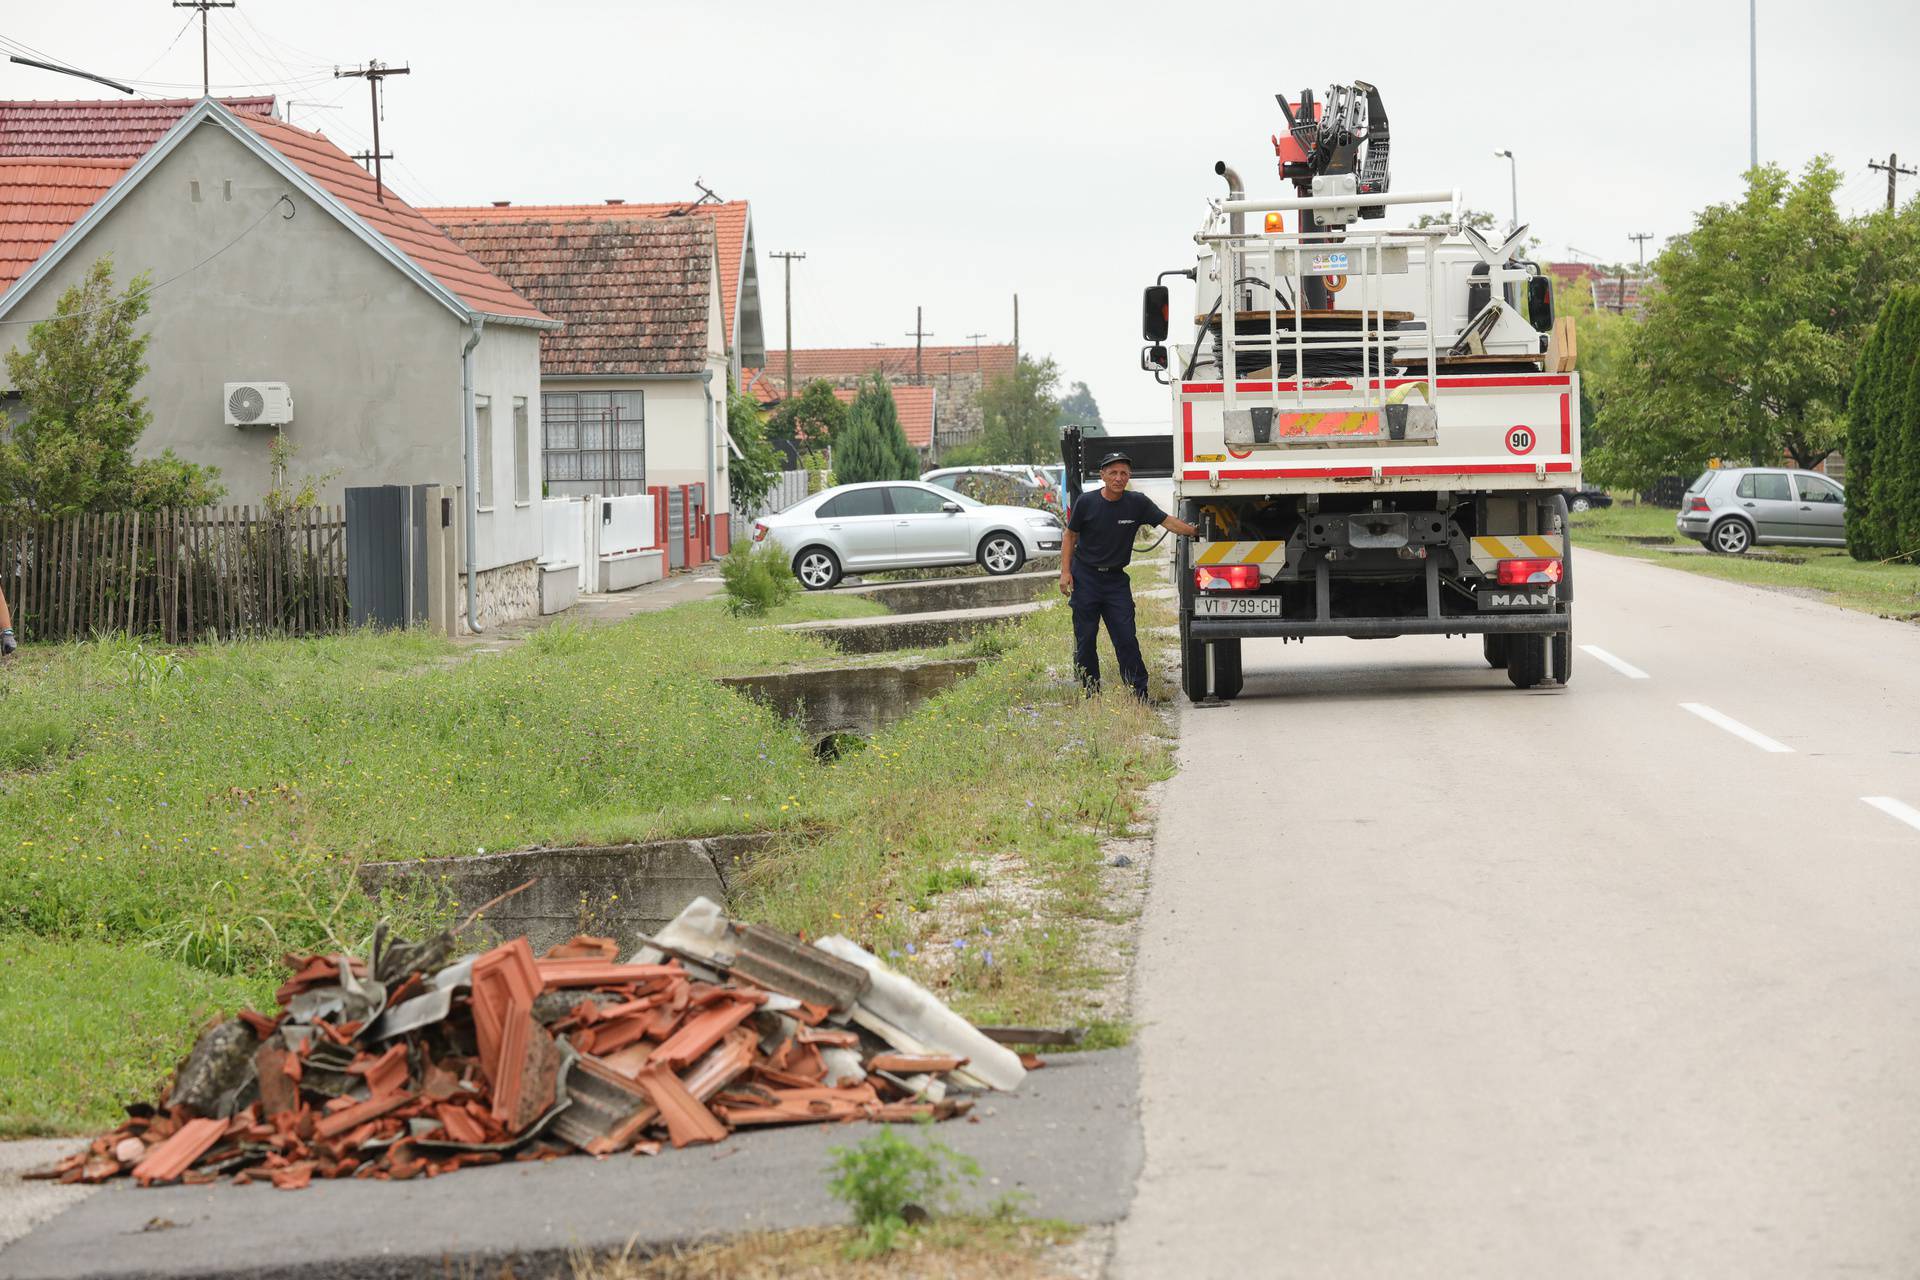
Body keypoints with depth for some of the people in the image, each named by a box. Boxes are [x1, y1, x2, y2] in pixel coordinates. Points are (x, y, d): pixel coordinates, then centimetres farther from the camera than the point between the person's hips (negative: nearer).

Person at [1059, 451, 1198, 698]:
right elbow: (1070, 536, 2)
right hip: (1085, 577, -1)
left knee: (1126, 638, -4)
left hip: (1116, 580, 1)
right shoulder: (1086, 502, -7)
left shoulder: (1137, 503, -4)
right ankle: (1091, 695, 10)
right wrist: (1065, 571, -4)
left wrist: (1196, 532, -13)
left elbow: (1167, 521, -2)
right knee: (1085, 640, 2)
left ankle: (1139, 694, -2)